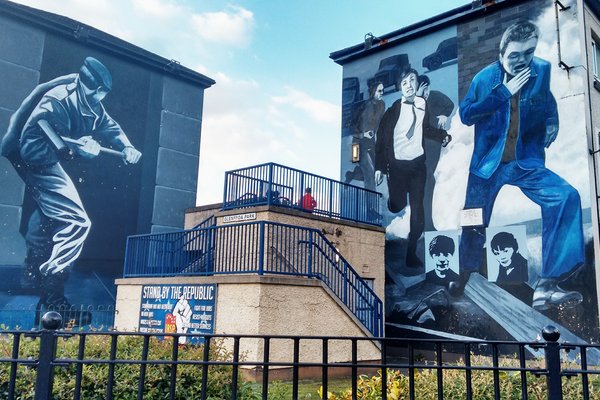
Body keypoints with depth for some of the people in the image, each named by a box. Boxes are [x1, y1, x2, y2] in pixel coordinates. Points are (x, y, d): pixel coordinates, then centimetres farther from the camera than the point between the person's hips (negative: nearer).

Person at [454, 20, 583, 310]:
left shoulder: (542, 70, 2)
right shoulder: (485, 77, -3)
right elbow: (465, 114, -13)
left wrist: (551, 121, 6)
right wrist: (504, 92, -17)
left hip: (526, 160, 1)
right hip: (488, 162, -1)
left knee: (566, 196, -25)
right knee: (474, 224, 6)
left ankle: (546, 286, -25)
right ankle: (464, 279, 35)